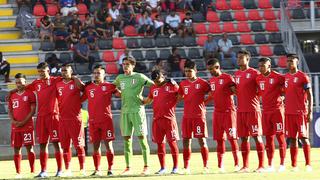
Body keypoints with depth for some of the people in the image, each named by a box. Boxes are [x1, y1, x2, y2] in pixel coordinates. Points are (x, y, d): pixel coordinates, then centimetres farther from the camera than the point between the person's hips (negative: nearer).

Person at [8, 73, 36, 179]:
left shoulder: (30, 94, -1)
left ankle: (32, 171, -1)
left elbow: (33, 110, -6)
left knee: (29, 148, -4)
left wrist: (24, 122, -14)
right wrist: (13, 120, -7)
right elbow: (10, 111, 13)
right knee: (16, 149, 3)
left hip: (27, 125, -5)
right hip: (15, 126, 5)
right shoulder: (12, 96, 13)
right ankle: (18, 173, 6)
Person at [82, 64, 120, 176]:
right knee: (95, 145, 4)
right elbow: (80, 99, 14)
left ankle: (110, 169, 3)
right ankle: (97, 170, 10)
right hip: (93, 120, 3)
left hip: (106, 119, -3)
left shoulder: (109, 86, 1)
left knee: (108, 144, -3)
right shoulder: (88, 87, 10)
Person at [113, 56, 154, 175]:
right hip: (125, 112, 5)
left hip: (137, 111, -5)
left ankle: (146, 167, -3)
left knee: (142, 138, -6)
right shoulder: (120, 78, 13)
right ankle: (128, 167, 9)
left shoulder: (139, 77, -2)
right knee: (127, 139, 4)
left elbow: (154, 85, -3)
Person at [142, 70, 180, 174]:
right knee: (159, 143, 7)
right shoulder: (153, 88, 15)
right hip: (157, 119, 5)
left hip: (169, 118, -5)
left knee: (172, 142, -3)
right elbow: (148, 100, 27)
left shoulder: (171, 85, -2)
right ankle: (163, 168, 15)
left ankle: (175, 167, 5)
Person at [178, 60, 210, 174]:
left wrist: (203, 101, -8)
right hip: (186, 116, 5)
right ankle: (186, 167, 9)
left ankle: (205, 166, 0)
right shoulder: (183, 84, 10)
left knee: (201, 140, -5)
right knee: (186, 140, 4)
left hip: (199, 115, -5)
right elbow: (180, 97, 21)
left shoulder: (202, 83, -4)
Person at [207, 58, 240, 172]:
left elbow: (235, 91, -12)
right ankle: (220, 166, 9)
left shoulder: (227, 78, -7)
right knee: (219, 139, 6)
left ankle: (237, 164, -5)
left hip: (228, 111, -6)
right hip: (217, 112, 7)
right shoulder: (211, 80, 14)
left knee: (232, 138, -7)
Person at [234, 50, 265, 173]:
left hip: (253, 110, -7)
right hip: (241, 110, 7)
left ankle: (261, 165, -4)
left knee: (257, 137, -5)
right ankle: (245, 166, 11)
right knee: (243, 138, 8)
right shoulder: (236, 74, 14)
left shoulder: (254, 73, -6)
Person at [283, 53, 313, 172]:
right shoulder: (285, 77, 13)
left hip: (301, 112, -5)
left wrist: (310, 112, -11)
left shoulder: (303, 77, -4)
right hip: (289, 113, 5)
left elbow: (309, 95, -5)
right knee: (292, 138, 5)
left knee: (304, 137, -4)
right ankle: (294, 165, 6)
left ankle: (308, 164, -2)